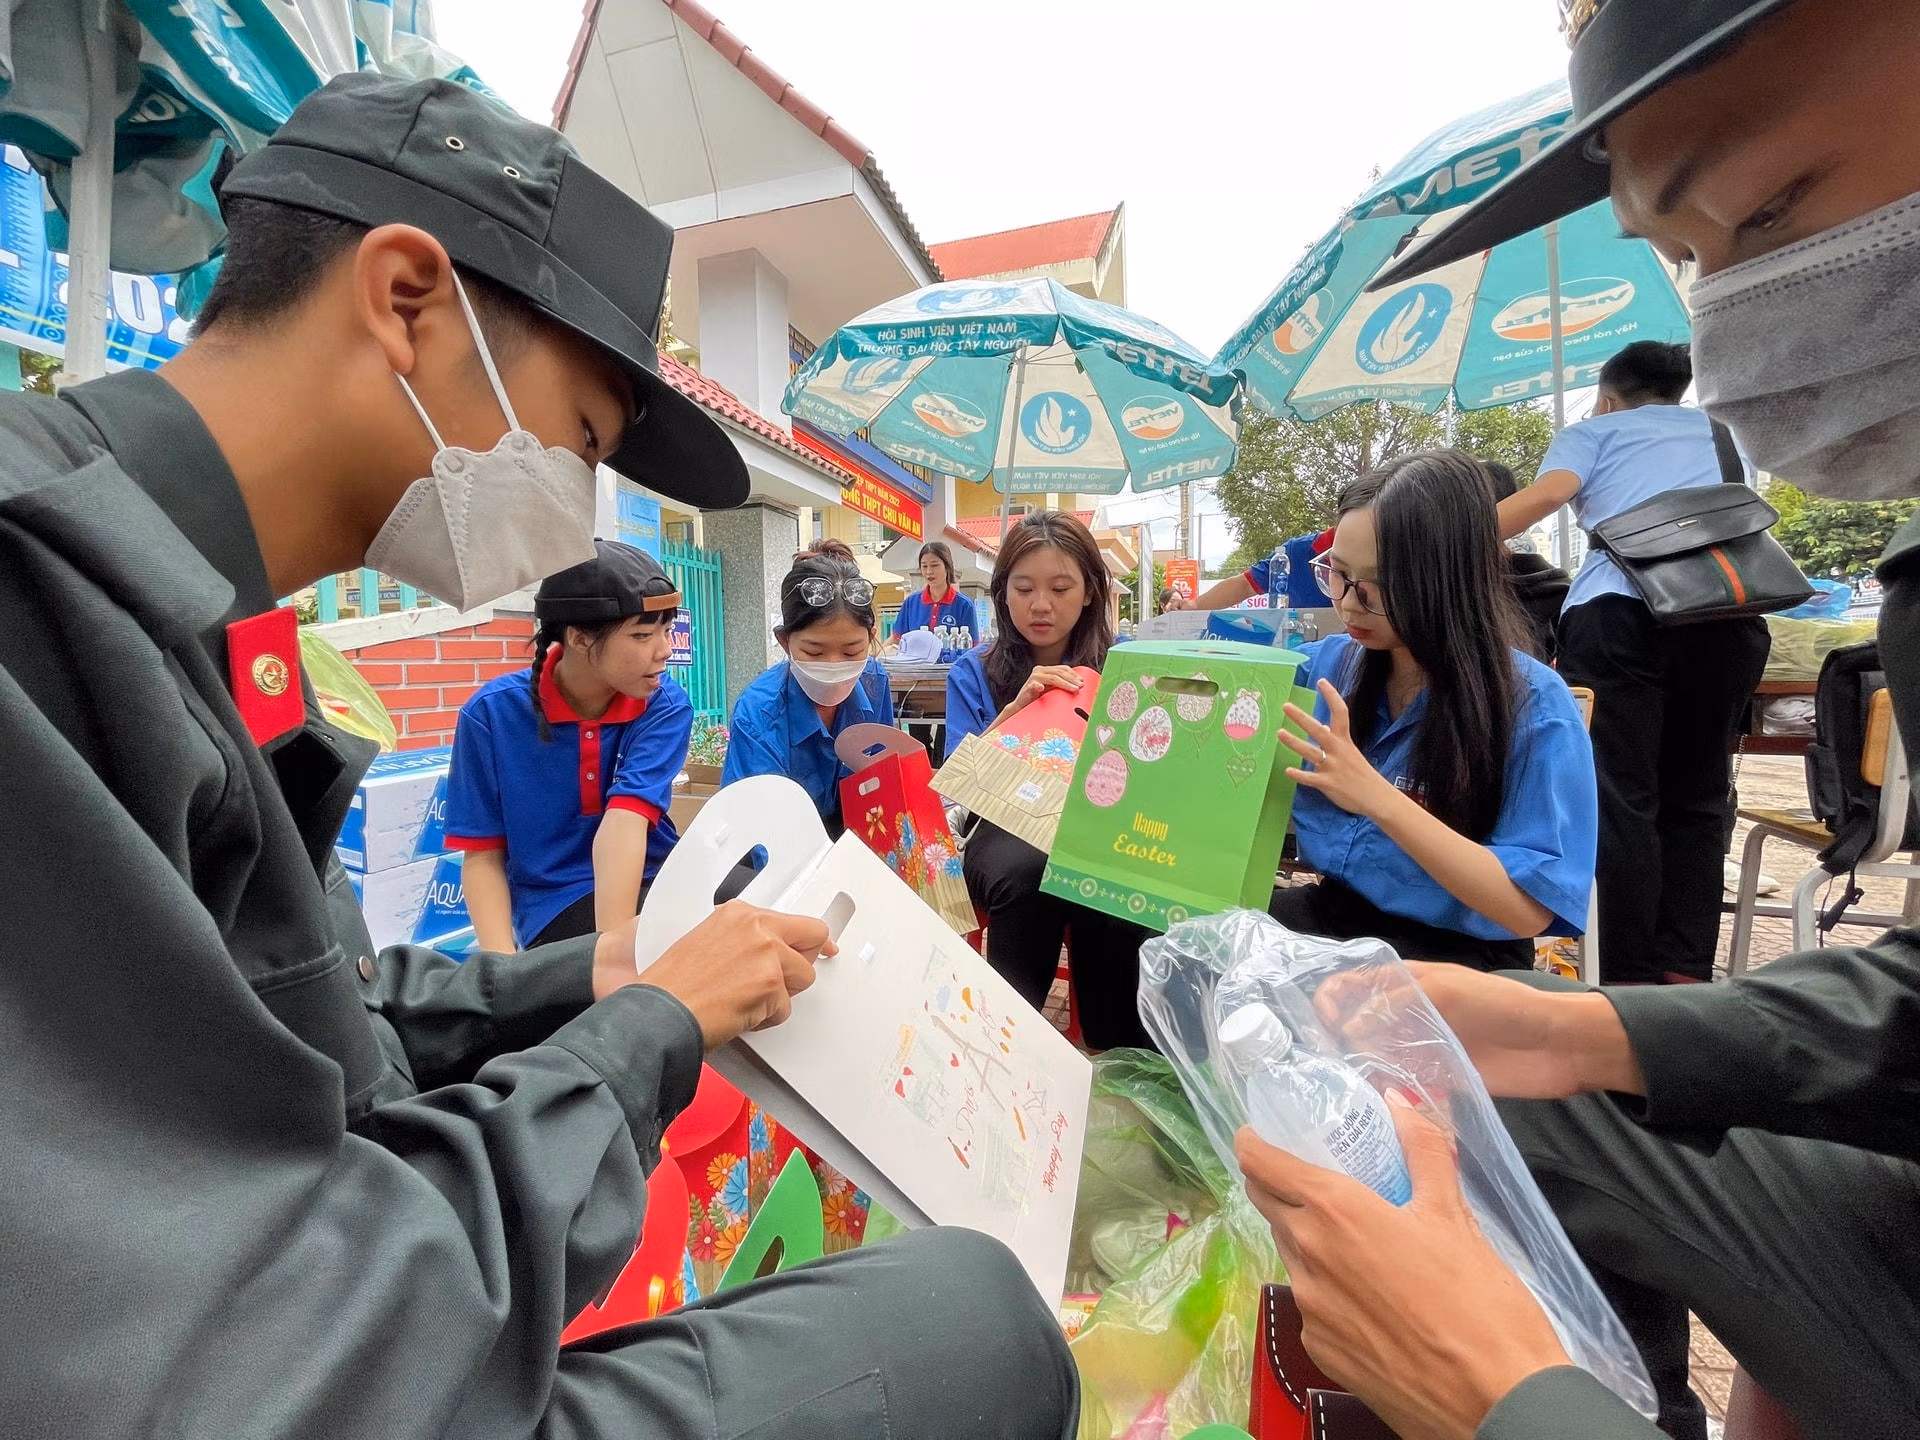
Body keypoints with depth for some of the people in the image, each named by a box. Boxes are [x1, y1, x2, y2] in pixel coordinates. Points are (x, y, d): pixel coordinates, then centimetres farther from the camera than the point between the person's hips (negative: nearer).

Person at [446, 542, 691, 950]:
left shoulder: (666, 705, -10)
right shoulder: (492, 712, -9)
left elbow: (624, 823, -24)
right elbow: (482, 857, -3)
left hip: (654, 881, 3)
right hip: (557, 899, -3)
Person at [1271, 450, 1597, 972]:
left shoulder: (1534, 706, -13)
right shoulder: (1325, 665, 1)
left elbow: (1529, 907, -18)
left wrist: (1376, 798, -29)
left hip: (1453, 949, -4)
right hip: (1330, 910, 5)